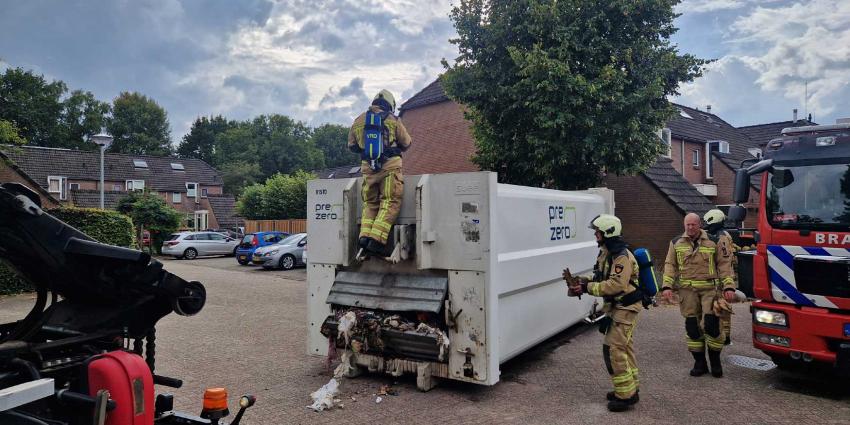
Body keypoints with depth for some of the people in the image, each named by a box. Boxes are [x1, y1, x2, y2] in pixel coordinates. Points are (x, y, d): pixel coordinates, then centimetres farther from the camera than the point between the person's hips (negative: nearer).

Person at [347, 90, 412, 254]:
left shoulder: (358, 121, 10)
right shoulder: (393, 120, 0)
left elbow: (352, 146, 18)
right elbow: (406, 143, 8)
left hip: (368, 168, 4)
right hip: (390, 166, -4)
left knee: (370, 203, 15)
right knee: (390, 203, -1)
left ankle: (365, 236, 2)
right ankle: (376, 239, -12)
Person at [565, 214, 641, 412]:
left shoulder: (622, 256, -23)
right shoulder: (605, 253, 9)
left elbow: (616, 285, -31)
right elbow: (601, 278, 14)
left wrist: (587, 288, -27)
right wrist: (582, 281, -3)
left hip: (625, 308, -10)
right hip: (616, 307, 10)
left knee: (613, 349, -11)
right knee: (624, 348, 18)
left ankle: (626, 395, -1)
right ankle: (631, 389, 30)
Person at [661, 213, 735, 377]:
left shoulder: (713, 242, 3)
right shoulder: (676, 243, 8)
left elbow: (724, 264, 2)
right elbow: (670, 265, 7)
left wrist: (729, 287, -6)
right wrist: (667, 286, -4)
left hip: (709, 289, -2)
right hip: (687, 290, 2)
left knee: (711, 324, -7)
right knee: (692, 326, 5)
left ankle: (715, 361, 14)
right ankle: (699, 363, 17)